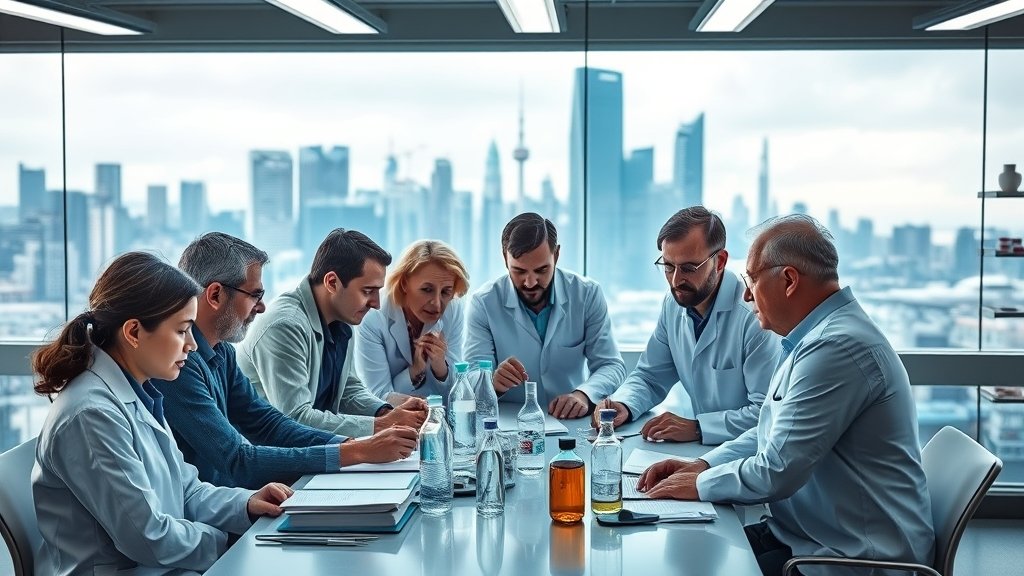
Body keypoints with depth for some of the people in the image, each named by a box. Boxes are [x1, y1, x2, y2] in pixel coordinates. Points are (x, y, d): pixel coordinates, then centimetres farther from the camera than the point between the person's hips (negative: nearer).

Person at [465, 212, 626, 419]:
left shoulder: (587, 295, -2)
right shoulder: (483, 303, -6)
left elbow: (611, 366, -3)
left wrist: (583, 395, -24)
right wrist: (494, 382, -33)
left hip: (570, 421, 0)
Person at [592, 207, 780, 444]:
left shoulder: (754, 314, -19)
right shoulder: (674, 303, 5)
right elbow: (650, 377, 14)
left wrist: (696, 428, -26)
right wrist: (623, 405, -5)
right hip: (703, 450, 7)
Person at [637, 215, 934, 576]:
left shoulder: (838, 347, -23)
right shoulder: (817, 334, 10)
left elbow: (776, 472, -23)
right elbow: (771, 433, 20)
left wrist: (700, 485, -7)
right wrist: (704, 465, 7)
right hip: (808, 533, 9)